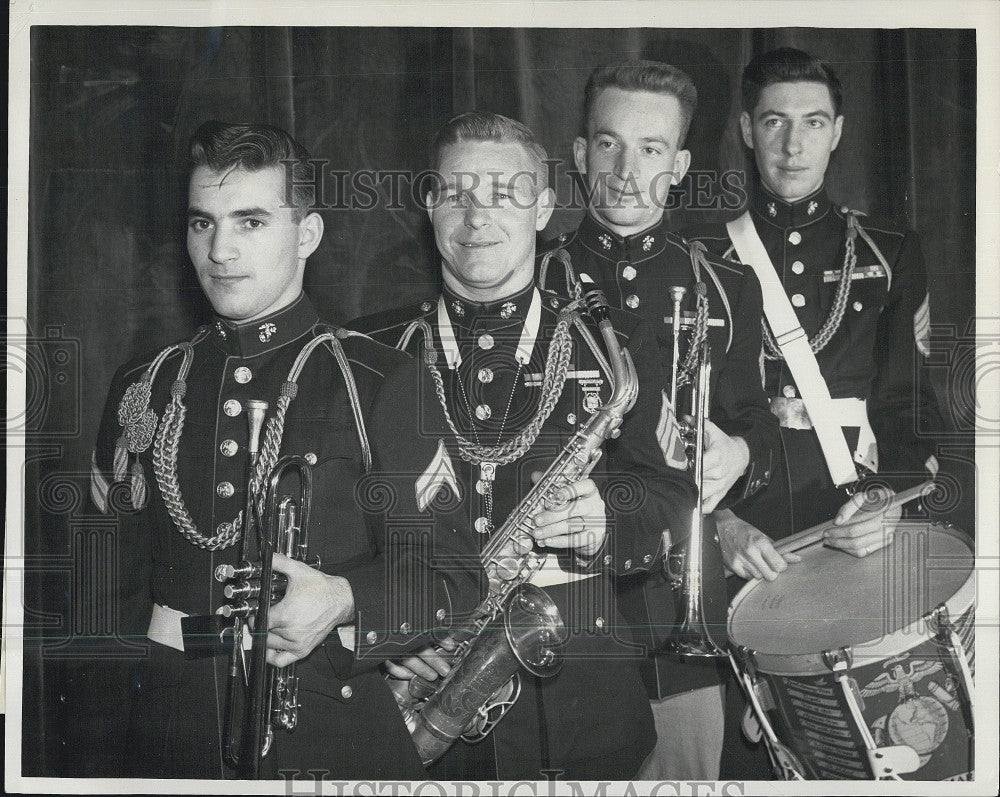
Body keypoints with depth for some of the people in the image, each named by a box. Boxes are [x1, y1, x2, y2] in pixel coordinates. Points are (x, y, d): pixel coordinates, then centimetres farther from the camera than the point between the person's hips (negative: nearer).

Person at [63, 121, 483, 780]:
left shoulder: (381, 384, -4)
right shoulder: (141, 391, 7)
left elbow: (453, 576, -4)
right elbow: (110, 598, 9)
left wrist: (345, 603, -22)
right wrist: (93, 769, 4)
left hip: (334, 747, -3)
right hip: (163, 747, 3)